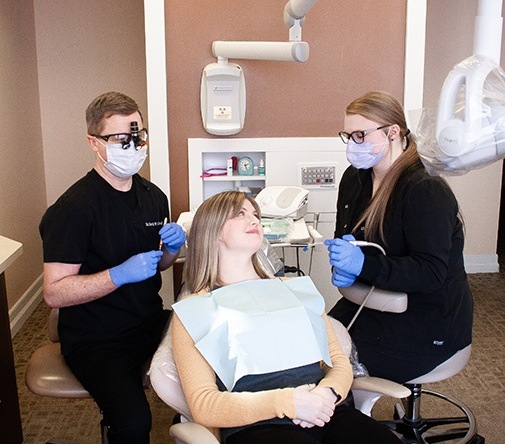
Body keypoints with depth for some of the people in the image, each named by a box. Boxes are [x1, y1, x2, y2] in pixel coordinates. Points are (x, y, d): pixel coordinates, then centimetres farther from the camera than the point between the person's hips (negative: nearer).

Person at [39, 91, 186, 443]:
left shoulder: (153, 196, 6)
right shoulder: (75, 207, -16)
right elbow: (54, 293, -17)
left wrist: (172, 248, -3)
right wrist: (120, 274, -27)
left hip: (150, 322, 7)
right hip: (95, 339, -6)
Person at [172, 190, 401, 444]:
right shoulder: (193, 309, 8)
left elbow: (339, 361, 19)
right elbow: (202, 404, -2)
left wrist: (328, 392, -5)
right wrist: (287, 402, -15)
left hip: (324, 414, 4)